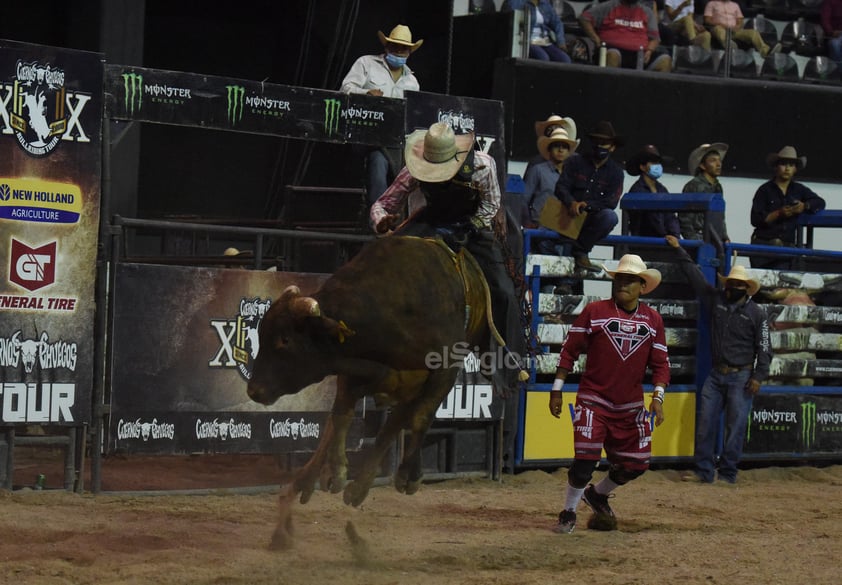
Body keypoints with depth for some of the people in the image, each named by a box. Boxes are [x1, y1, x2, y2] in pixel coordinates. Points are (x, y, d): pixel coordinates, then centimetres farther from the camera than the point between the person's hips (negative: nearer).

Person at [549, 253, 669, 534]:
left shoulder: (653, 320, 5)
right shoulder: (594, 311, -4)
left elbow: (660, 363, 8)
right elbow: (569, 351, -1)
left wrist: (658, 396, -7)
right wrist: (556, 391, -2)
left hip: (631, 406, 4)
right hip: (593, 402, -4)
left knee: (636, 463, 7)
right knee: (586, 458, -14)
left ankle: (597, 494, 35)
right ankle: (568, 514, 7)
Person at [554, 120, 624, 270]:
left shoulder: (615, 171, 10)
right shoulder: (575, 162, 12)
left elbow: (611, 202, -2)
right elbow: (561, 187, 0)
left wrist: (587, 205, -19)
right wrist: (572, 203, -23)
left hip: (592, 220, 0)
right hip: (570, 216, 0)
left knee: (610, 216, -33)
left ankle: (580, 251, -25)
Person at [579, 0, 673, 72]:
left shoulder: (647, 12, 21)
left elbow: (654, 38, 18)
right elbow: (584, 19, 7)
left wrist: (649, 51, -4)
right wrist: (596, 39, -6)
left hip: (640, 54, 3)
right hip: (616, 49, -3)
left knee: (665, 60, -23)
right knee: (613, 55, -40)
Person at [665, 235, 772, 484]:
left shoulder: (756, 313, -1)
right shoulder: (716, 300, 9)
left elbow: (764, 348, -1)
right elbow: (695, 275, 15)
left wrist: (759, 376, -10)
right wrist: (678, 250, 18)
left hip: (741, 377, -4)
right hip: (716, 374, 4)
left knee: (735, 427, -5)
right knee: (705, 423, 1)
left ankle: (728, 473, 1)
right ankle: (703, 471, 5)